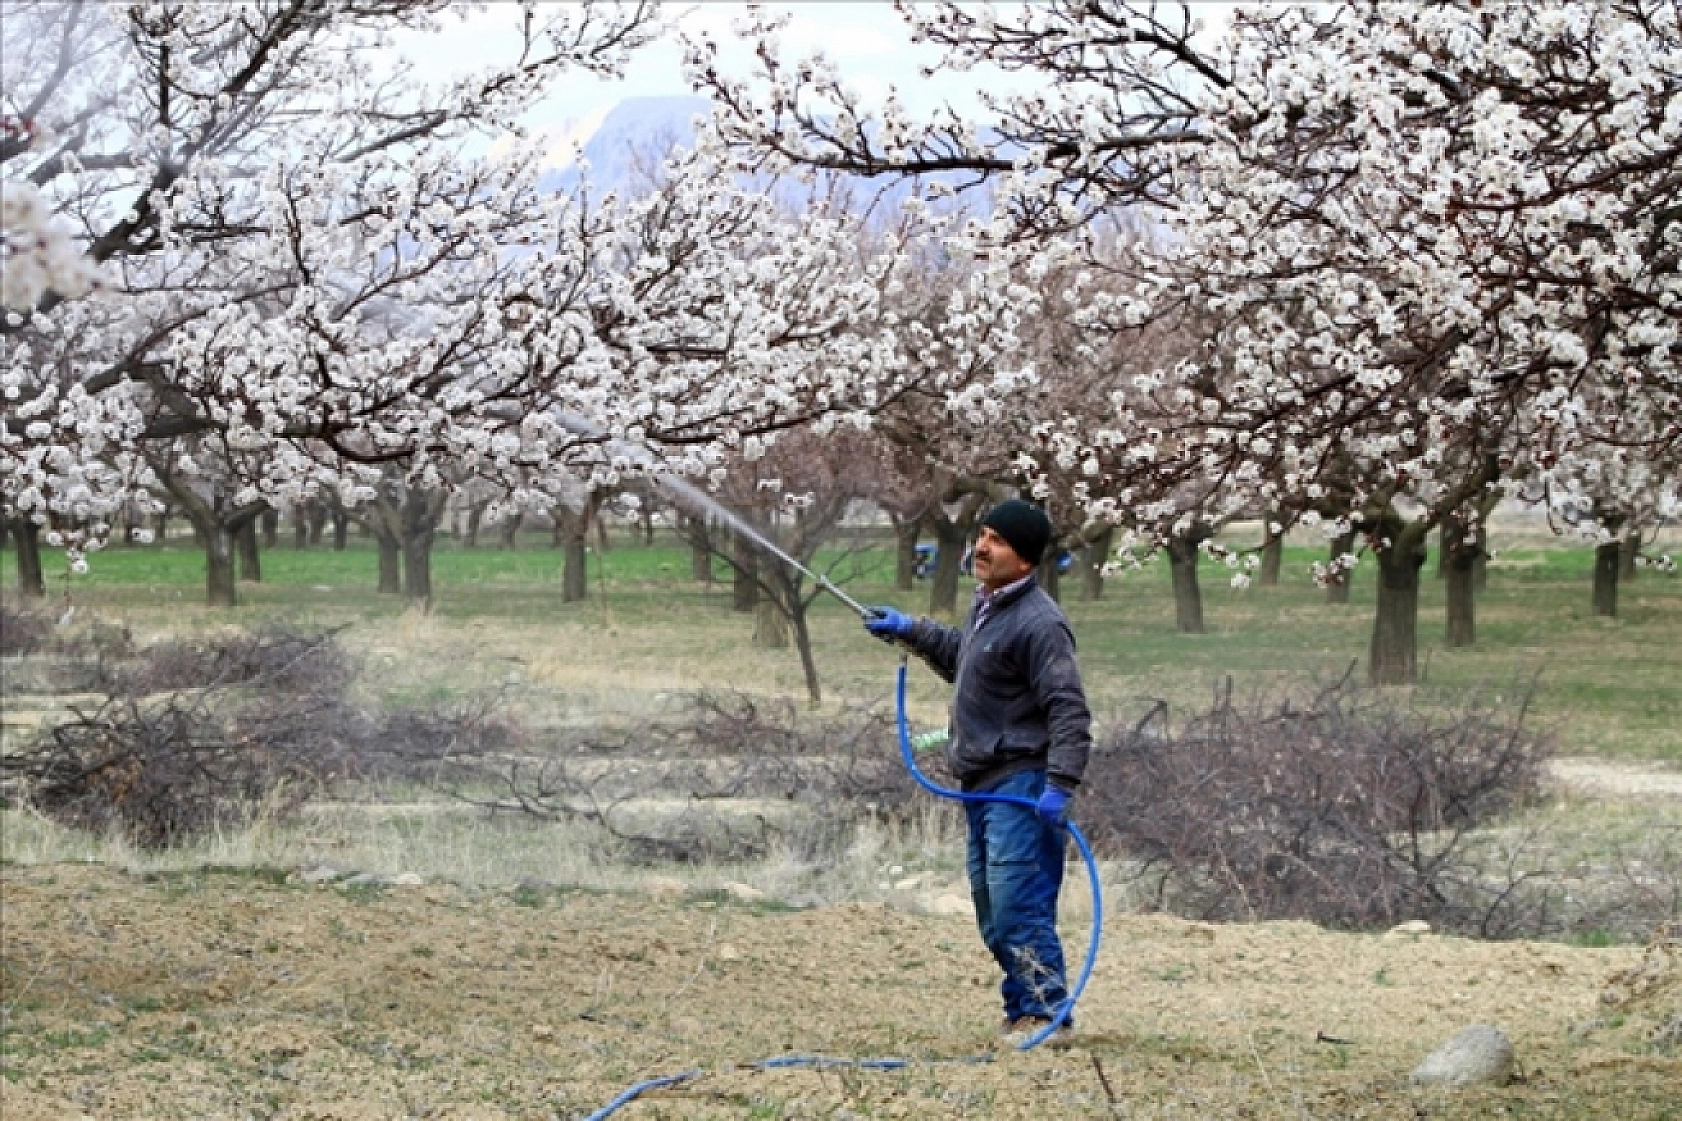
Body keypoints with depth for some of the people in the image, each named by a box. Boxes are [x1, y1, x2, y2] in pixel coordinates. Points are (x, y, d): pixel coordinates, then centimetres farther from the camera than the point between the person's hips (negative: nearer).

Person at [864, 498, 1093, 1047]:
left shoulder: (1037, 622, -17)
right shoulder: (987, 607, 14)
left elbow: (1069, 709, -23)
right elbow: (960, 656, 36)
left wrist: (1060, 784, -29)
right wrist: (910, 630, 27)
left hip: (1020, 787, -11)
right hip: (983, 787, 11)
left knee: (1020, 907, -14)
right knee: (994, 915, 14)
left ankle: (1047, 1014, -10)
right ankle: (1023, 1012, 20)